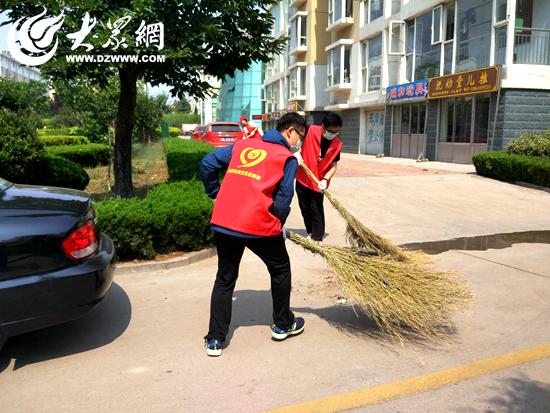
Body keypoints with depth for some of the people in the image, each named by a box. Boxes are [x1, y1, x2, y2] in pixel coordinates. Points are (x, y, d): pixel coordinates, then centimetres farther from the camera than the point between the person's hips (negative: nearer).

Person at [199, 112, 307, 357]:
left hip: (223, 221, 5)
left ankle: (215, 340, 19)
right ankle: (283, 325, 34)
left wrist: (215, 195, 21)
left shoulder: (242, 145, 16)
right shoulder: (287, 159, 2)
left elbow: (207, 164, 14)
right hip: (259, 225, -4)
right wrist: (279, 227, 10)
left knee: (224, 278, 18)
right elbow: (283, 199, -5)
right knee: (280, 269, 21)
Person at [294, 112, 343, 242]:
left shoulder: (336, 145, -13)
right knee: (304, 207, 13)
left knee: (316, 209, -4)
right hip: (302, 177, 2)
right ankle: (310, 233, 32)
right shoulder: (310, 131, -17)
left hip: (318, 181, -1)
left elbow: (333, 166, -9)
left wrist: (325, 180, -25)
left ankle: (317, 239, 6)